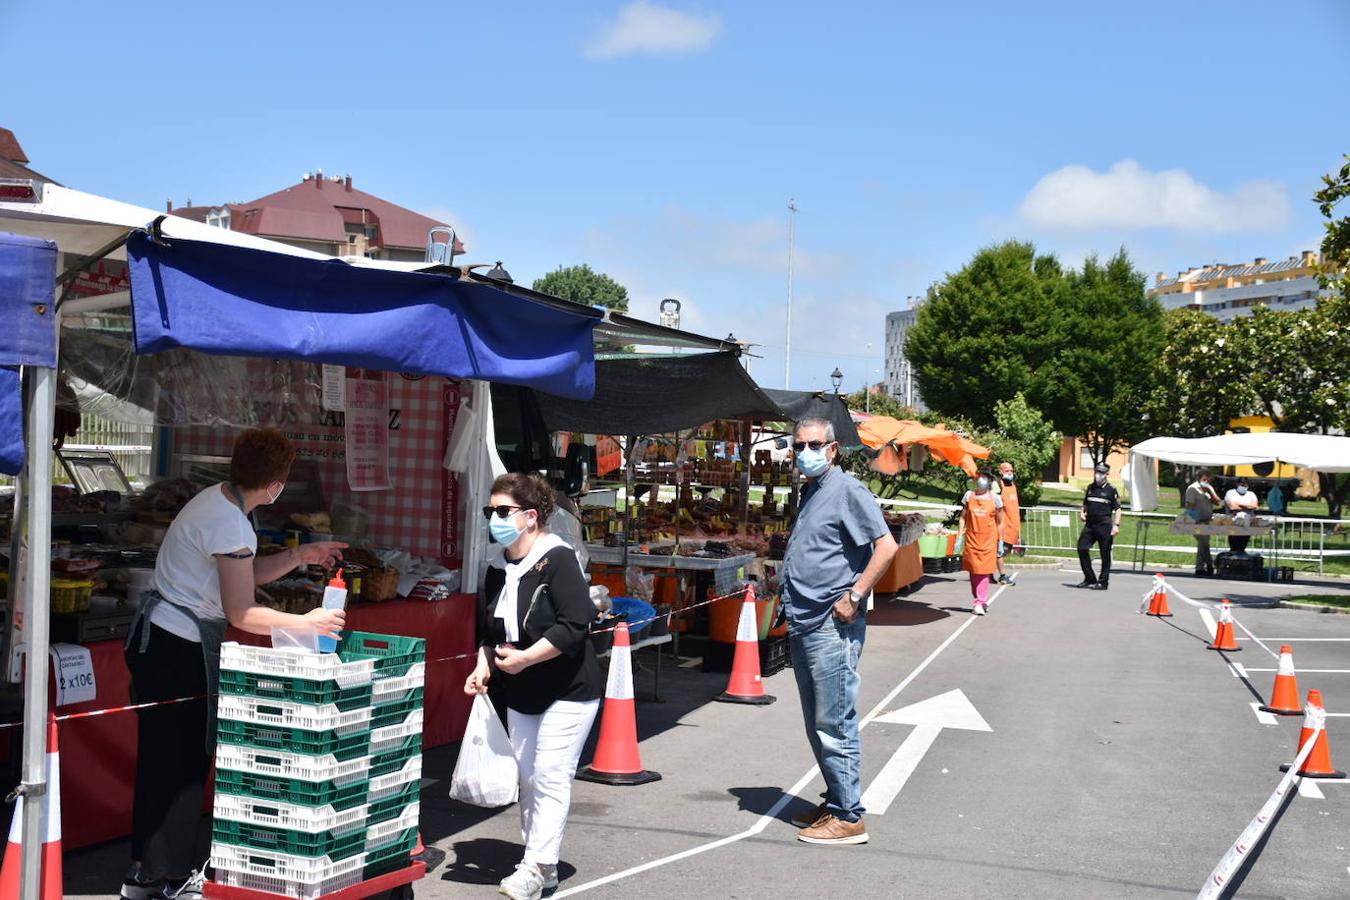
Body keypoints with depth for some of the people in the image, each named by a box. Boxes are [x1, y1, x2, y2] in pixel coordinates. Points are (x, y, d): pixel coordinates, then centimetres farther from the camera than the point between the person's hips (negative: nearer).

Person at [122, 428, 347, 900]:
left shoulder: (219, 499, 7)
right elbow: (242, 614, -20)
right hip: (179, 649, -10)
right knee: (182, 760, 1)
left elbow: (245, 573, 16)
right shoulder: (230, 524, -23)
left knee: (164, 757, 16)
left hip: (161, 638, 10)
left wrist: (299, 556, 9)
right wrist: (307, 623, -13)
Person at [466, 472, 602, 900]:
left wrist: (523, 658, -24)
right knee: (527, 780, 12)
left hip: (567, 692, -8)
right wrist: (483, 667, -1)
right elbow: (488, 630, 17)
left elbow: (575, 625, -27)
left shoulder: (557, 560, -18)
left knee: (550, 778, -8)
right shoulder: (497, 570, 6)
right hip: (520, 694, 8)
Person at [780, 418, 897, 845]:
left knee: (834, 725, -5)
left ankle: (848, 816, 2)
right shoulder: (810, 494, 18)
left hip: (832, 628, -10)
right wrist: (786, 587, 16)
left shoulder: (847, 490, -10)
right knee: (817, 725, 15)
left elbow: (886, 546, -18)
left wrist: (854, 596, -20)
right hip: (804, 626, 10)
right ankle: (835, 802, 26)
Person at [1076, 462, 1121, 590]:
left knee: (1105, 554, -1)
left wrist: (1116, 525, -11)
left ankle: (1103, 582, 8)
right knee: (1082, 548, -2)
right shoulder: (1090, 488, 14)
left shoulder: (1111, 489, -2)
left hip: (1104, 525, -5)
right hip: (1089, 524, 5)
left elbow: (1117, 509, -3)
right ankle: (1089, 579, 11)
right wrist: (1082, 512, 5)